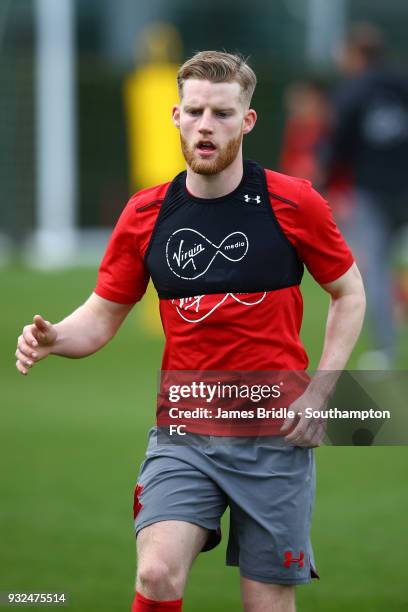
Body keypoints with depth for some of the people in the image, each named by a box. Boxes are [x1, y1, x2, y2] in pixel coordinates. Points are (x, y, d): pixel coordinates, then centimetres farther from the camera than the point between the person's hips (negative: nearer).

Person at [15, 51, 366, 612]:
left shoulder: (292, 203, -5)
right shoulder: (145, 214, 2)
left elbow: (349, 295, 7)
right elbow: (102, 315, 10)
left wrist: (318, 392, -4)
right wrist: (54, 338, -13)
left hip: (275, 437, -1)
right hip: (183, 434, 1)